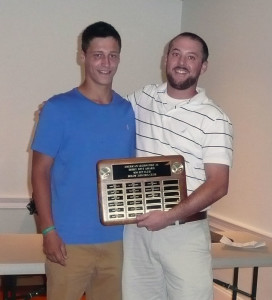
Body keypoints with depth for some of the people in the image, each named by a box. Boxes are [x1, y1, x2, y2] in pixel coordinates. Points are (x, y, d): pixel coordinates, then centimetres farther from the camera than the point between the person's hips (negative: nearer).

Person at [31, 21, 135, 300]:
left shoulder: (128, 111, 7)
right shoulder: (58, 109, -5)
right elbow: (40, 172, -5)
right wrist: (48, 230, -11)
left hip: (117, 238, 4)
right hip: (70, 239, -4)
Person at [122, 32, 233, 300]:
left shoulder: (213, 119, -10)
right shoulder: (141, 99, 4)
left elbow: (218, 185, -13)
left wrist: (170, 216, -21)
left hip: (185, 233, -4)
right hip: (137, 227, 4)